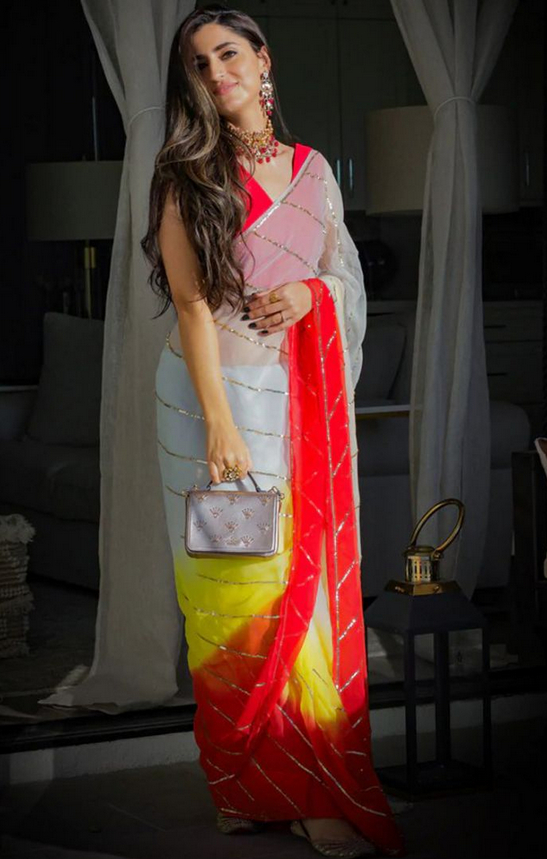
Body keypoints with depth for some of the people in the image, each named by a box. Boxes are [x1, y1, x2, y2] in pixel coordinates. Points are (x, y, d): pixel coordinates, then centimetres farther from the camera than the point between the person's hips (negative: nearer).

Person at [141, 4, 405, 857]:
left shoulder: (313, 169, 11)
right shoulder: (188, 174, -2)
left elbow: (346, 275, 19)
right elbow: (191, 301, -8)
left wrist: (311, 290, -5)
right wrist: (220, 425, -15)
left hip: (306, 397, 4)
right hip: (219, 392, -4)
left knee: (312, 572, 2)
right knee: (244, 581, -2)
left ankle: (316, 783, 9)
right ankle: (253, 784, 8)